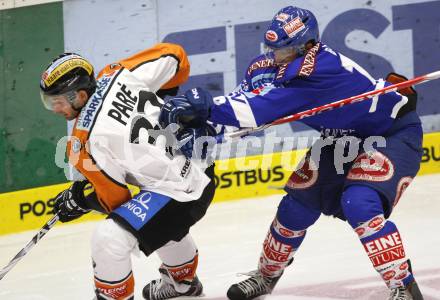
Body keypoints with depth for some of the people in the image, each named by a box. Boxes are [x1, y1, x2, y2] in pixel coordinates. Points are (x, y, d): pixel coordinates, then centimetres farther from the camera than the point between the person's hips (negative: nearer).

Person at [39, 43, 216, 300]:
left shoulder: (85, 143, -24)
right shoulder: (117, 75, -9)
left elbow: (113, 199, -13)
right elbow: (173, 55, 2)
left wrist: (77, 200, 5)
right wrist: (162, 101, 18)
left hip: (179, 192, -10)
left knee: (109, 239, -16)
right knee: (163, 221, 38)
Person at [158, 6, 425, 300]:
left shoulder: (322, 69, -37)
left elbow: (267, 107, -43)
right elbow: (246, 97, -9)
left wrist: (208, 107, -49)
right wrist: (202, 121, -27)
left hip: (393, 132, -9)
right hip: (342, 137, 9)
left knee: (359, 204, -29)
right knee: (297, 204, 9)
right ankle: (266, 276, 31)